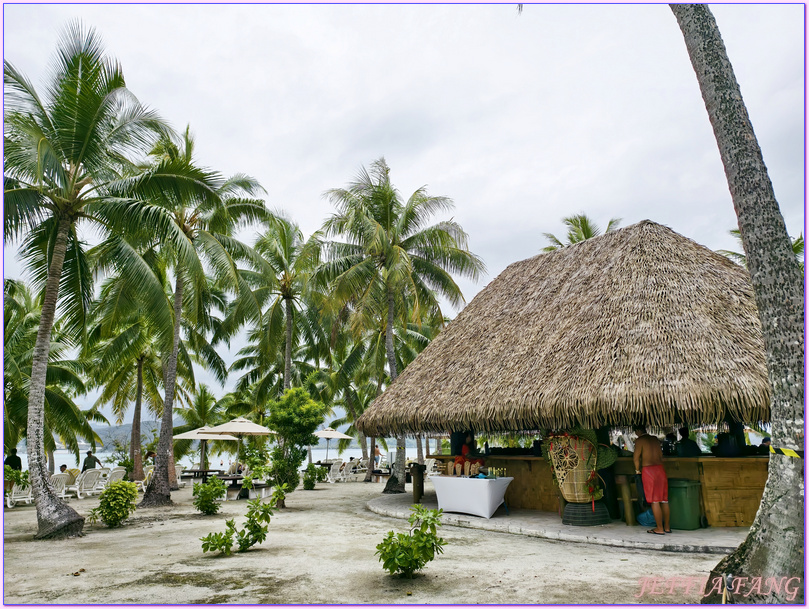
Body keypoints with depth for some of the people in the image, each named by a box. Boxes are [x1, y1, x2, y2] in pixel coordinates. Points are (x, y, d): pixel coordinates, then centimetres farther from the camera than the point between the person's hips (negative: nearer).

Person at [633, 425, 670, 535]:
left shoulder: (639, 440, -5)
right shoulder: (655, 439, 15)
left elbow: (636, 457, -8)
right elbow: (661, 455, 18)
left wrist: (637, 470, 6)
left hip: (648, 470, -7)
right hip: (660, 468, 7)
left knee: (654, 501, -3)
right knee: (664, 499, 11)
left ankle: (660, 528, -1)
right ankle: (667, 527, 17)